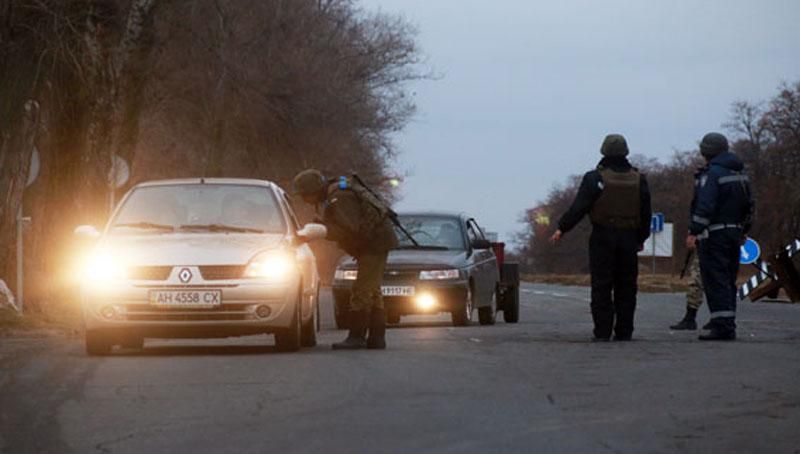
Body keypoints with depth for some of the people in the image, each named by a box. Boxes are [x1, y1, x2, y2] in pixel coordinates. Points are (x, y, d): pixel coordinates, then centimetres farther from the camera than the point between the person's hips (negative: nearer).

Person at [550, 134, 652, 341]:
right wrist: (641, 239, 22)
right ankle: (624, 331, 7)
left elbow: (578, 208, -9)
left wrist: (562, 229, 1)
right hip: (629, 238, 3)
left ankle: (602, 332, -4)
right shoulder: (639, 180, 6)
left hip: (603, 238, -3)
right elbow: (646, 214, 12)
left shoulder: (595, 178, -8)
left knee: (601, 287, -1)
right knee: (626, 287, 8)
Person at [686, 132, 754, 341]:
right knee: (729, 281, 14)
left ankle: (722, 326, -13)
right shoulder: (740, 173, 14)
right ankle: (728, 324, 16)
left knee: (716, 281, -8)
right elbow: (749, 204, 19)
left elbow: (705, 206, -21)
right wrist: (744, 229, 27)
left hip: (714, 234, -9)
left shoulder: (712, 173, -14)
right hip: (734, 233, 9)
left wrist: (694, 232, -20)